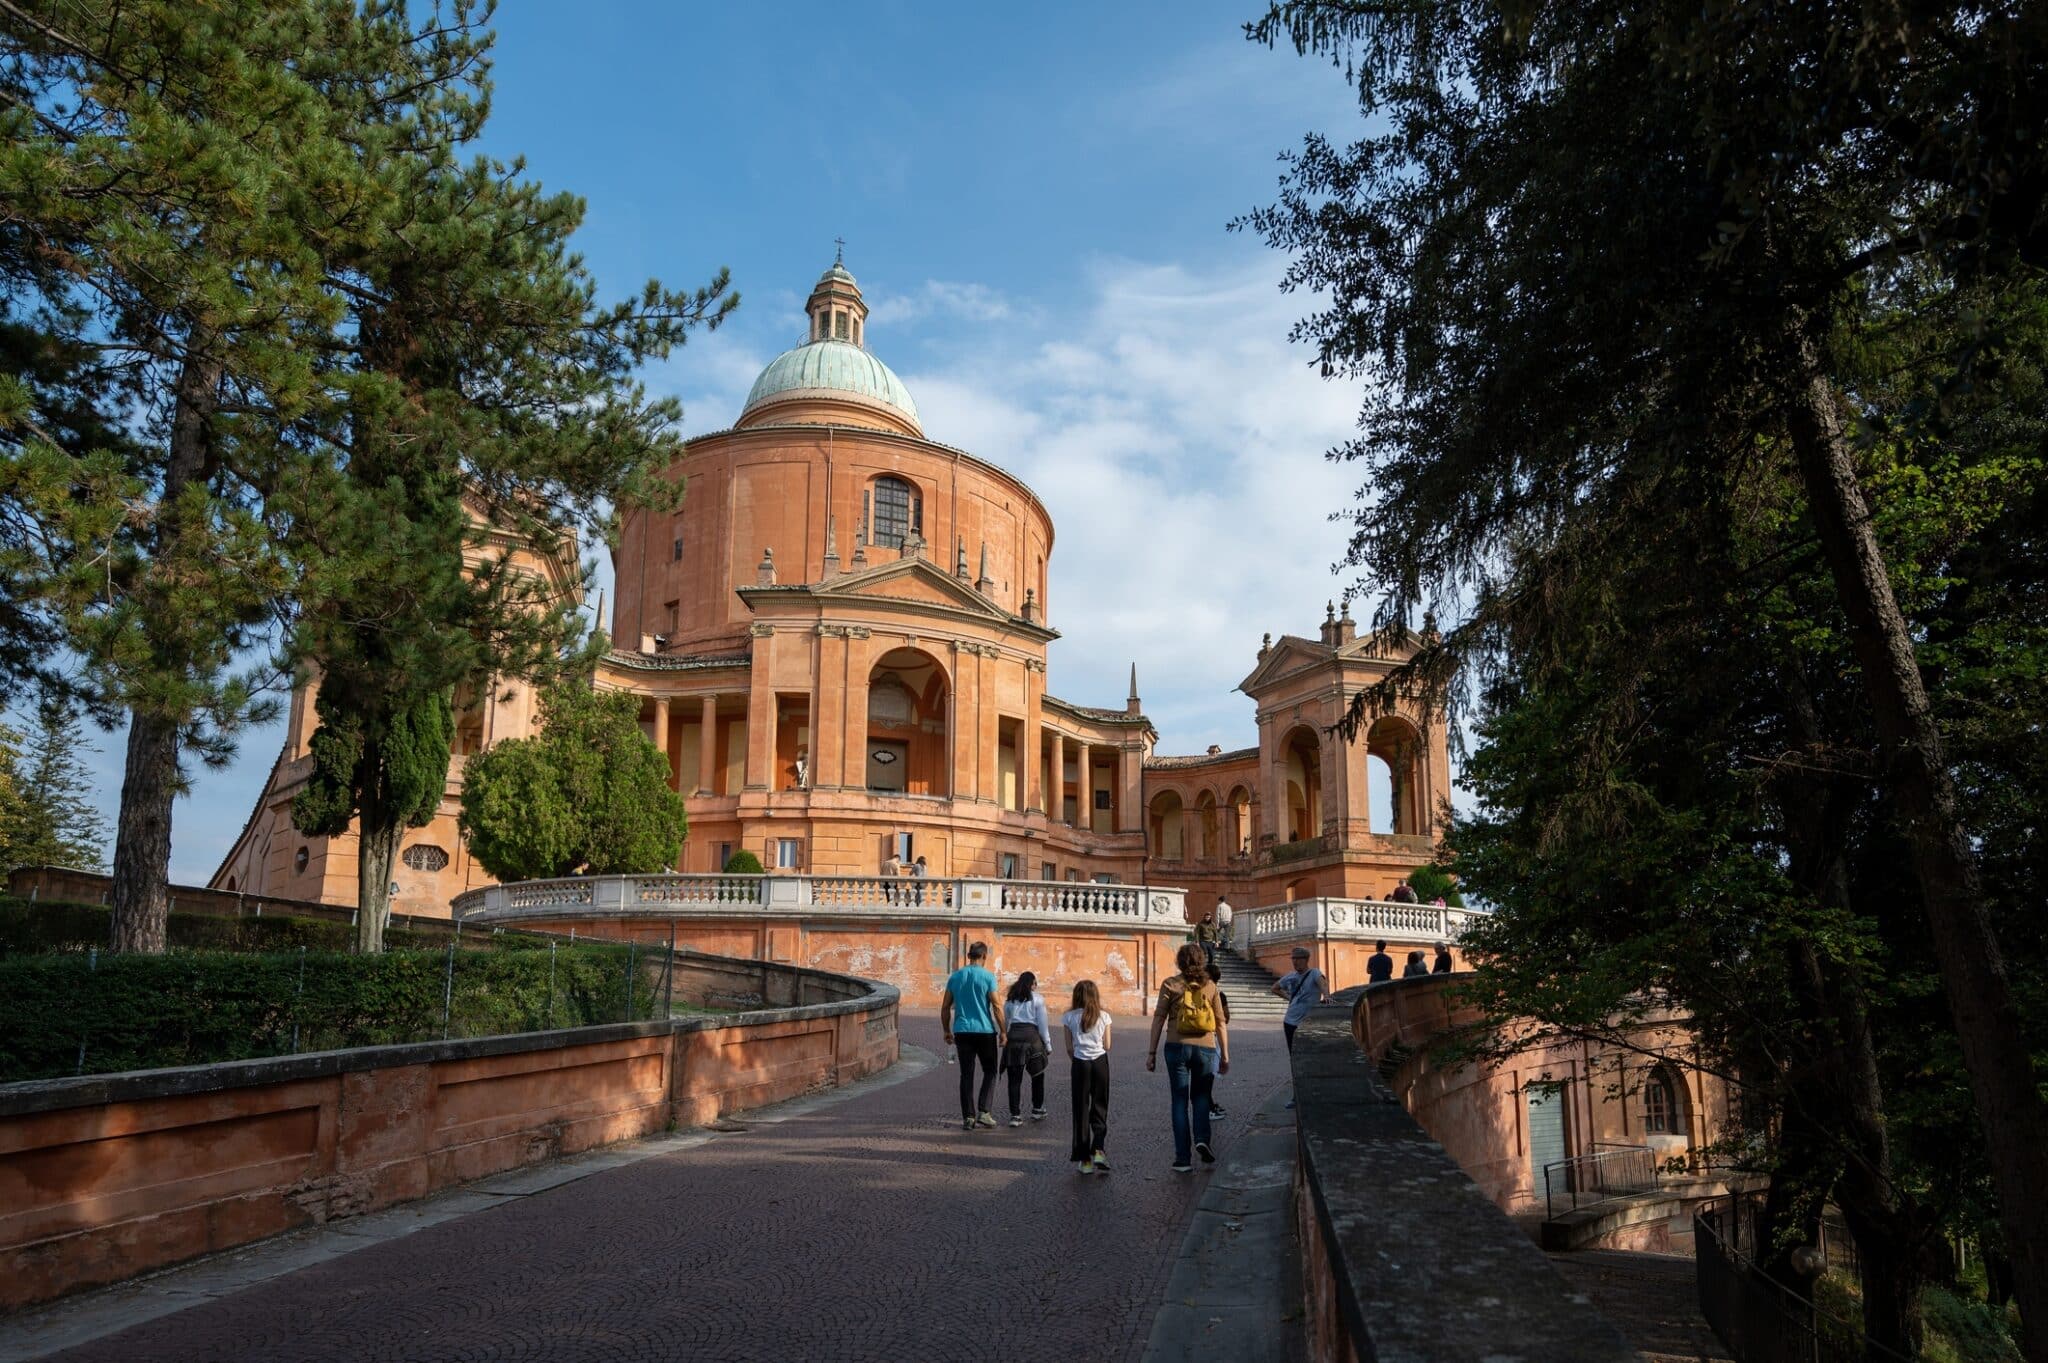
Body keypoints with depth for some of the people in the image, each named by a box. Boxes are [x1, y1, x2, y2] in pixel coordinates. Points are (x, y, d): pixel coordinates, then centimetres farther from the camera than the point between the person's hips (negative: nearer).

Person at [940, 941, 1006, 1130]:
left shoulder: (955, 976, 6)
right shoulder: (987, 976, -6)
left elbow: (945, 1007, 8)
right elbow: (996, 1007, -9)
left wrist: (946, 1031, 18)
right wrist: (1003, 1031, -2)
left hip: (962, 1031, 3)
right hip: (985, 1030, -3)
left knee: (966, 1075, 7)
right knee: (989, 1072, 10)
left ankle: (968, 1117, 7)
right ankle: (983, 1111, -1)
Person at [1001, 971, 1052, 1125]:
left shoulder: (1009, 999, 14)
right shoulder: (1037, 999, 4)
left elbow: (1005, 1021, 9)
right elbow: (1042, 1024, 2)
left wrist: (1005, 1039, 11)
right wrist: (1048, 1046, 8)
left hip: (1013, 1037, 3)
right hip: (1031, 1036, -2)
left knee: (1015, 1078, 4)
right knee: (1037, 1075, 17)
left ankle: (1015, 1115, 0)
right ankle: (1037, 1110, 22)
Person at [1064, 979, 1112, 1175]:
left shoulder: (1069, 1017, -1)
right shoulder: (1104, 1017, 0)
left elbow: (1069, 1047, 2)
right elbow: (1107, 1046, 4)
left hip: (1080, 1063, 0)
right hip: (1100, 1062, 0)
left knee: (1081, 1109, 6)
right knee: (1100, 1107, 10)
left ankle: (1084, 1160, 8)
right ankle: (1098, 1151, -7)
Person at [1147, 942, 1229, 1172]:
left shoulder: (1170, 985, 0)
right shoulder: (1210, 987, 6)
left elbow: (1158, 1019, -3)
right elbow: (1221, 1023, 6)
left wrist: (1152, 1052, 1)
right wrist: (1225, 1056, 11)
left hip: (1177, 1048, -1)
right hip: (1206, 1049, 1)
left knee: (1180, 1101, 7)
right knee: (1200, 1097, 18)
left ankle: (1182, 1158, 5)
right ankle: (1202, 1139, -5)